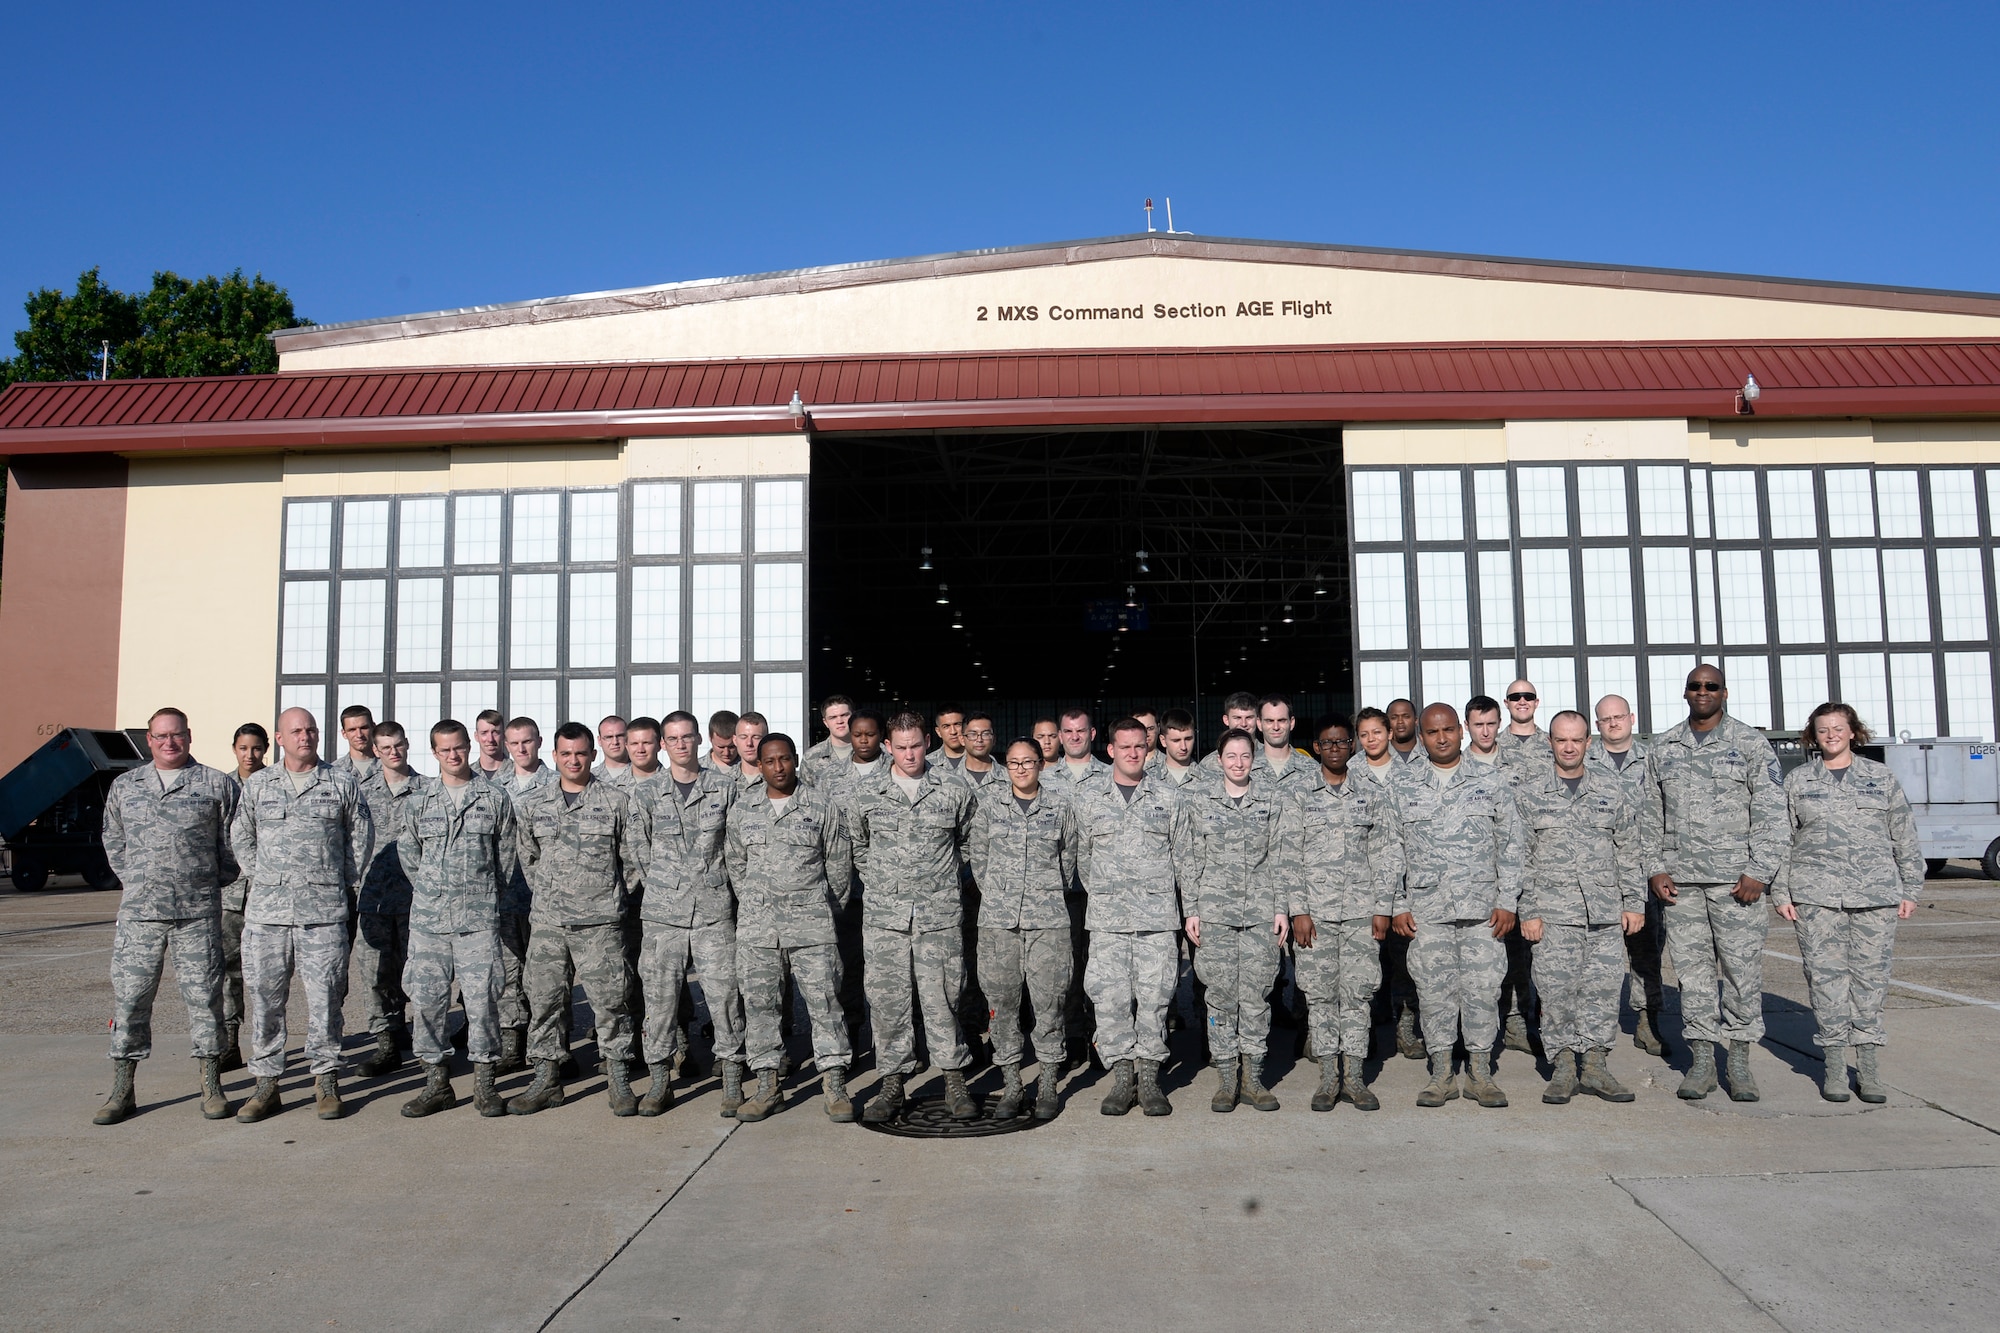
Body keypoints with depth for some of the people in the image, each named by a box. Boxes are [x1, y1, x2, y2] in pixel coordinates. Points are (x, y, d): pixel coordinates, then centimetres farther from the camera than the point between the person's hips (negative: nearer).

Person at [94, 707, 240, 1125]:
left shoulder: (217, 785, 3)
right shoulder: (124, 786, 13)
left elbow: (233, 842, 6)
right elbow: (113, 841, 23)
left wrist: (214, 880, 3)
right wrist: (133, 880, 13)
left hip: (198, 913, -2)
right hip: (138, 912, 3)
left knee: (204, 995, 1)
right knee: (129, 997, 4)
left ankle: (211, 1087, 10)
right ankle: (122, 1092, 14)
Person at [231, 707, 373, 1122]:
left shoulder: (342, 783, 6)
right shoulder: (257, 785, 10)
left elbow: (361, 835, 14)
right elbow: (240, 838, 20)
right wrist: (262, 878, 13)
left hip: (324, 910, -2)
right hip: (267, 910, 2)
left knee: (324, 997, -1)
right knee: (265, 997, 5)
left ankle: (326, 1081, 9)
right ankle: (266, 1083, 14)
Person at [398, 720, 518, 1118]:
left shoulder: (496, 797, 4)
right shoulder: (417, 800, 8)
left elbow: (508, 853, 9)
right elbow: (409, 854, 14)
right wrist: (429, 892, 14)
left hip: (479, 917, -2)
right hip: (428, 916, 2)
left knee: (482, 997, -3)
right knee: (426, 998, 3)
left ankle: (484, 1083, 7)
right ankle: (436, 1082, 14)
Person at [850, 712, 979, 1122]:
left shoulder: (955, 792, 3)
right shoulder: (865, 795, 4)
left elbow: (967, 843, 16)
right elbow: (858, 846, 18)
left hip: (940, 914, -1)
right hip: (883, 915, 1)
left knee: (941, 997, 0)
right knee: (887, 999, 3)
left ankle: (955, 1084, 12)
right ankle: (892, 1084, 14)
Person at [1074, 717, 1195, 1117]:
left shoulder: (1169, 798, 9)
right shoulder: (1088, 800, 9)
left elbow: (1185, 858, 11)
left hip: (1158, 915, 0)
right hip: (1106, 918, 0)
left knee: (1154, 997, 0)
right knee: (1110, 998, -3)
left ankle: (1148, 1079, 10)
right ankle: (1121, 1079, 7)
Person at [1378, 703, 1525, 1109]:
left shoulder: (1491, 784, 6)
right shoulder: (1401, 785, 7)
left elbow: (1510, 846, 7)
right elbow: (1391, 850, 8)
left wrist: (1507, 901, -1)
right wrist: (1396, 905, 2)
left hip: (1482, 907, 0)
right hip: (1426, 908, 0)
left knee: (1483, 988, 1)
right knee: (1434, 990, 4)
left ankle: (1480, 1072, 13)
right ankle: (1441, 1073, 14)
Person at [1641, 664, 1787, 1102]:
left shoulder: (1751, 744, 3)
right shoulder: (1663, 747, 12)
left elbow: (1770, 813, -1)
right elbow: (1651, 813, 14)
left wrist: (1758, 871, -9)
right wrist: (1654, 868, 4)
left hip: (1736, 877, -3)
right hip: (1679, 879, 3)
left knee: (1742, 967, -1)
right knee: (1691, 968, 5)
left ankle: (1739, 1061, 10)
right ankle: (1702, 1059, 13)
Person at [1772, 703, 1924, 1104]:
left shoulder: (1882, 778, 11)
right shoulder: (1797, 782, 8)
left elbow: (1905, 837, 12)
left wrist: (1910, 889, 8)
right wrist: (1781, 893, 2)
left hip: (1877, 894, 1)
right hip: (1816, 896, -1)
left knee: (1871, 975, 2)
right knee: (1825, 975, -2)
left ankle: (1868, 1062, 10)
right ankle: (1834, 1062, 6)